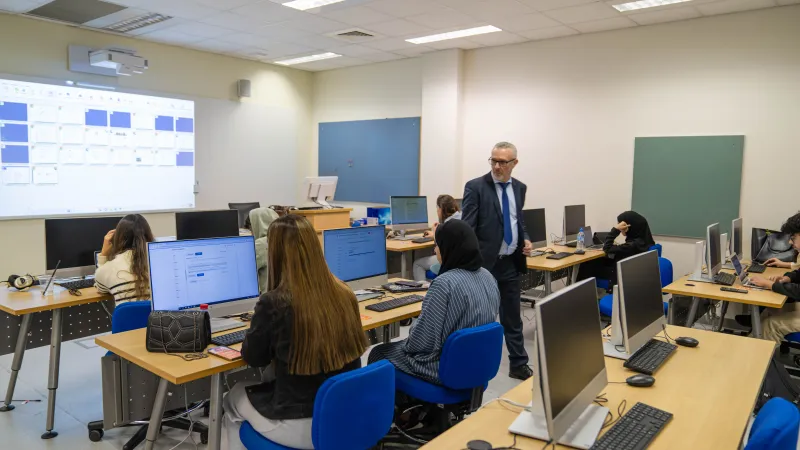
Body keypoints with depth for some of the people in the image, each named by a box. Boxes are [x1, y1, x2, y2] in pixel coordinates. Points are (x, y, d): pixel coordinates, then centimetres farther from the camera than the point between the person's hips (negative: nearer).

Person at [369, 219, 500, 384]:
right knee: (400, 346, 30)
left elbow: (422, 341, -23)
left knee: (378, 354, 17)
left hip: (444, 368, -8)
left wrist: (410, 335, -1)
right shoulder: (488, 277, -2)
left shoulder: (445, 283, -27)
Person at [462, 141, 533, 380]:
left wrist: (525, 239, 1)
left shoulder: (519, 188, 8)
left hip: (511, 262, 5)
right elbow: (467, 227, -14)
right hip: (484, 263, -5)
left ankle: (519, 365, 28)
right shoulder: (475, 187, -10)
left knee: (513, 318, 15)